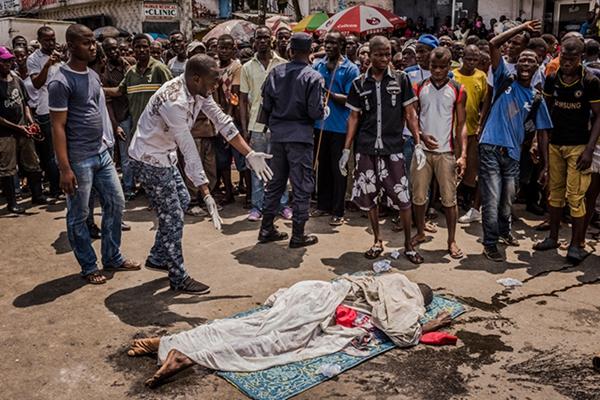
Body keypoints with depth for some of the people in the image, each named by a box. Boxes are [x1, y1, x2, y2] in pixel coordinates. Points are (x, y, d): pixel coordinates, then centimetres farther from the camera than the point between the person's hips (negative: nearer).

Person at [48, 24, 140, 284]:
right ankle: (89, 267, 18)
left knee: (115, 204, 12)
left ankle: (113, 258, 26)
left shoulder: (93, 75, 11)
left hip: (102, 153, 8)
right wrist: (65, 168, -17)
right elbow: (58, 127, -14)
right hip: (78, 159, -8)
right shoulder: (61, 82, -13)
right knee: (78, 215, 5)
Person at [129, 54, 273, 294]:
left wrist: (250, 154, -5)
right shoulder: (174, 101, -33)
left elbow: (222, 121, -1)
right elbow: (189, 150, -34)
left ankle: (157, 258, 34)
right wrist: (206, 194, -34)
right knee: (172, 217, -3)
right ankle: (179, 279, 11)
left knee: (182, 201, 20)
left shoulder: (199, 90, -6)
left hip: (165, 155, 10)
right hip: (149, 159, -10)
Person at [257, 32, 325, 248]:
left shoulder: (275, 72, 2)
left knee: (275, 182, 16)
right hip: (300, 135, -5)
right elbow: (316, 111, -15)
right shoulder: (313, 77, -11)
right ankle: (297, 235, 10)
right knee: (302, 186, 5)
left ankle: (266, 229, 23)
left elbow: (266, 105, 4)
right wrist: (323, 110, 7)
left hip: (277, 134, 5)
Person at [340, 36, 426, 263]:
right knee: (369, 197, 7)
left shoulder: (401, 79, 3)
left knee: (403, 197, -3)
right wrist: (346, 150, 4)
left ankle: (408, 245, 13)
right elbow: (354, 118, 8)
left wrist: (418, 144, -3)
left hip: (393, 148, -1)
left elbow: (410, 113, 4)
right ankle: (377, 241, 24)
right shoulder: (359, 84, 6)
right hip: (366, 149, 2)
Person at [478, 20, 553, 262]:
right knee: (492, 200, -4)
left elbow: (542, 131, 11)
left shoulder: (536, 98, 10)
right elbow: (493, 44, -6)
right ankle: (490, 244, 9)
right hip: (491, 148, -4)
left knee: (507, 199, 17)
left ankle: (503, 231, 42)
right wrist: (522, 28, -3)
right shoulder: (505, 80, 3)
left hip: (513, 153, 4)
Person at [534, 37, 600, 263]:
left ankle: (577, 244, 7)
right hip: (555, 144, 4)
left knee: (575, 196, -5)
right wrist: (544, 145, 4)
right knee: (555, 192, 12)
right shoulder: (552, 80, 3)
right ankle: (553, 237, 24)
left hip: (578, 146, -4)